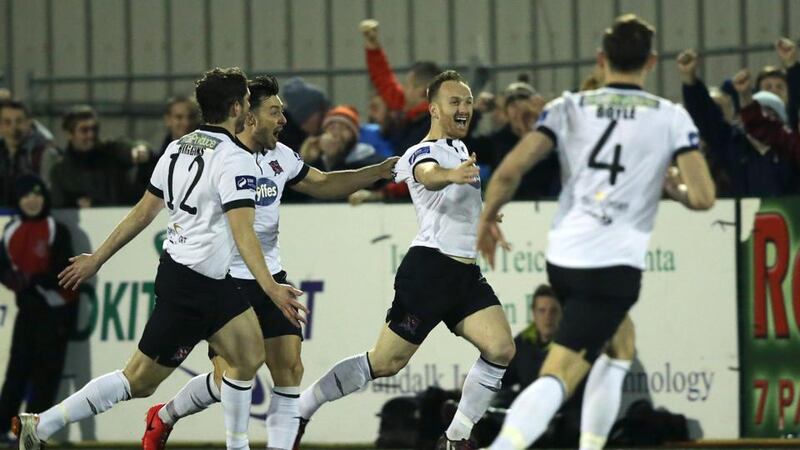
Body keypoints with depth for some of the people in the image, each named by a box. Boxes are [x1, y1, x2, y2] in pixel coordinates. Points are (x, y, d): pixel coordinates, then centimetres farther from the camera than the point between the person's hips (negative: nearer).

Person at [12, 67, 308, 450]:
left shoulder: (178, 147, 8)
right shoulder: (235, 159, -17)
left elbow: (143, 213, 11)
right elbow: (242, 232, -25)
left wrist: (97, 258, 17)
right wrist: (270, 288, -31)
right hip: (194, 284, -9)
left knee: (250, 356, 12)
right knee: (140, 381, -4)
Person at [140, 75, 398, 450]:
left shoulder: (280, 156, 6)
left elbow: (322, 185, 21)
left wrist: (378, 172, 13)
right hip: (227, 278, -7)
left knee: (290, 369, -5)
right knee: (228, 378, -7)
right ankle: (163, 417, 20)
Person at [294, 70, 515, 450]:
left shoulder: (459, 148, 19)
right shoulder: (423, 152, -9)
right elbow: (429, 175, -35)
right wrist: (451, 175, -56)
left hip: (466, 273, 8)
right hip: (431, 266, -8)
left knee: (501, 349, -14)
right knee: (386, 362, -8)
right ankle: (299, 409, 5)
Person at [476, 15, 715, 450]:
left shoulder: (569, 107, 8)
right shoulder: (671, 117, 2)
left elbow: (509, 171, -2)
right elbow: (702, 197, -5)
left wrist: (487, 219, 15)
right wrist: (675, 189, 17)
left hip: (562, 256, 5)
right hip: (616, 263, -5)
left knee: (620, 344, 29)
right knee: (557, 377, -11)